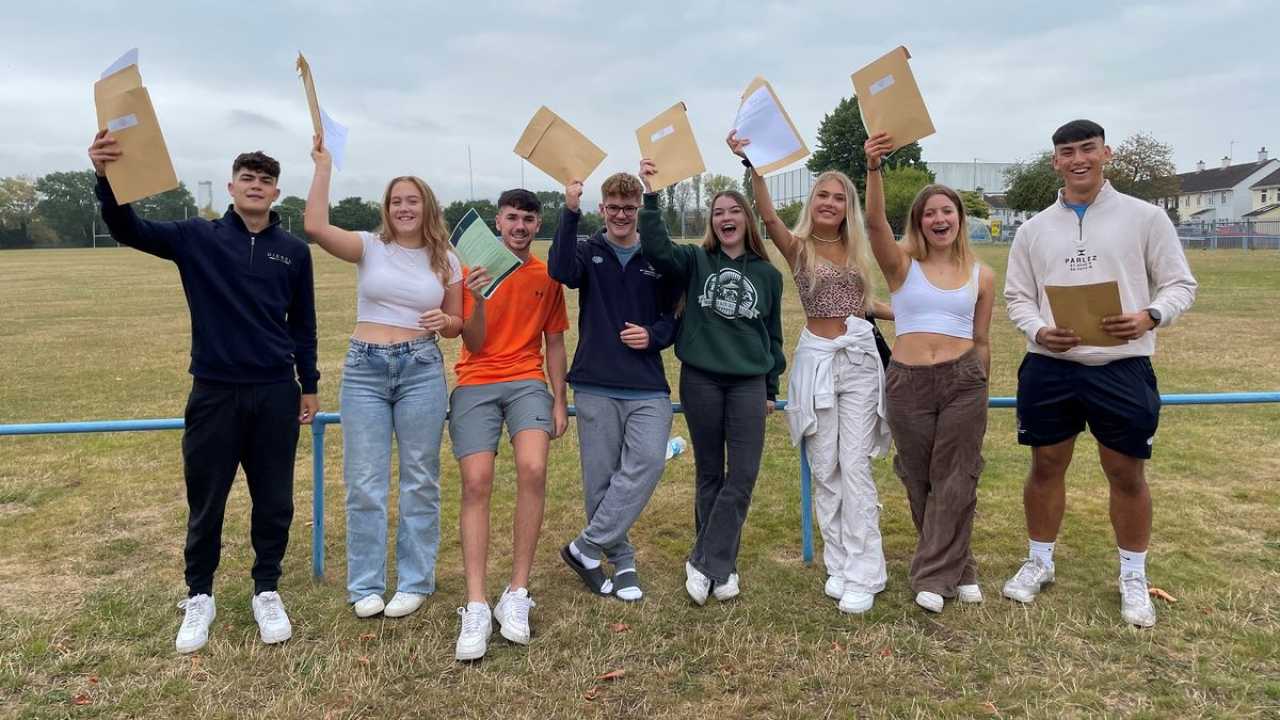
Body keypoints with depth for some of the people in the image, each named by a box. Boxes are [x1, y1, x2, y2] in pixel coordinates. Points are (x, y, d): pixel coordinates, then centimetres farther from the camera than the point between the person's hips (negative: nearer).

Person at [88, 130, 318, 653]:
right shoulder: (197, 238, 1)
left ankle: (267, 591, 25)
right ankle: (199, 596, 27)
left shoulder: (294, 251, 4)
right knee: (205, 503, 9)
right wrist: (106, 177, -31)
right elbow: (127, 230, -13)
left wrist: (309, 385, 10)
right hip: (214, 393, -1)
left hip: (276, 394, 1)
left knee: (273, 501, 8)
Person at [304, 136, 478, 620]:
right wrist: (324, 166, -14)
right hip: (364, 369, 0)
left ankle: (415, 582, 19)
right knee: (364, 483, 4)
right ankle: (365, 585, 17)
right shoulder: (369, 247, 2)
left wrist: (448, 321, -11)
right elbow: (315, 227, -15)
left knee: (419, 481, 6)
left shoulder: (446, 261, 6)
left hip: (421, 370, 1)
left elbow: (458, 326, 12)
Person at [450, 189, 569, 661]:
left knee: (533, 470, -23)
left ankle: (517, 595, -12)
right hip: (476, 384, -1)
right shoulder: (473, 269, 4)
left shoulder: (547, 277, 11)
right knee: (476, 483, -13)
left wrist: (560, 401, 12)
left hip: (527, 382, 1)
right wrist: (478, 300, -17)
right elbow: (473, 344, 0)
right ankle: (476, 607, -8)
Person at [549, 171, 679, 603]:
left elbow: (675, 317, 13)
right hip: (595, 386, 0)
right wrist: (569, 213, -23)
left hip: (648, 387, 1)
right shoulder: (588, 252, 5)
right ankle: (621, 562, 20)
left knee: (648, 461, -17)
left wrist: (654, 335, -7)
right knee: (600, 479, 3)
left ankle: (587, 548, -4)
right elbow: (561, 272, -18)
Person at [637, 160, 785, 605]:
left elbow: (773, 334, 13)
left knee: (743, 475, -4)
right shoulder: (696, 261, 3)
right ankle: (720, 566, 19)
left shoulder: (767, 274, 8)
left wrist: (771, 389, 13)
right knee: (709, 474, 7)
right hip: (700, 379, -1)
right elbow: (657, 250, -18)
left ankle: (705, 563, 6)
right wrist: (650, 196, -25)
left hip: (748, 382, 1)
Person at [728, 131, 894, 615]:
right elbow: (768, 215, -20)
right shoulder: (797, 246, 0)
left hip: (859, 358, 2)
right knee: (825, 469, 4)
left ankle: (864, 574, 2)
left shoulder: (855, 250, 11)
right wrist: (752, 164, -33)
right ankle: (838, 564, 17)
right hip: (817, 359, -1)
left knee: (855, 466, -3)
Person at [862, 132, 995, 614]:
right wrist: (874, 169, -33)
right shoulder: (901, 265, 0)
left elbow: (982, 341, 12)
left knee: (955, 481, 1)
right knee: (919, 483, 9)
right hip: (907, 383, 0)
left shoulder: (982, 276, 6)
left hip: (963, 381, 1)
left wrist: (980, 393, 16)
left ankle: (934, 577, 14)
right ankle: (957, 569, 28)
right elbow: (874, 222, -19)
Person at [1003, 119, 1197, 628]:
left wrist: (1150, 316, -19)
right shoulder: (1034, 229, 7)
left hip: (1122, 367, -2)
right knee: (1046, 467, 12)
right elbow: (1017, 296, 8)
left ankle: (1133, 577, 26)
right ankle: (1039, 562, 30)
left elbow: (1180, 284, 2)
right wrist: (1039, 331, -12)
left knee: (1127, 473, 8)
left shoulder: (1145, 217, 1)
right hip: (1049, 368, 2)